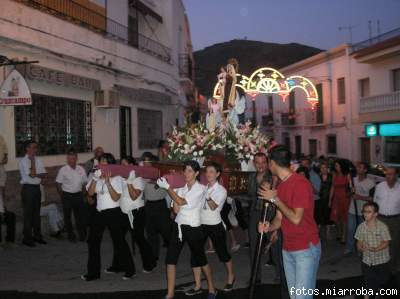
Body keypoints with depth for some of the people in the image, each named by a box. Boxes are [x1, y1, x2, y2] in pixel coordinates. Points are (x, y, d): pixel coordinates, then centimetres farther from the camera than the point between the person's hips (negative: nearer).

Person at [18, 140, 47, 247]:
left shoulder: (38, 160, 8)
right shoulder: (23, 161, -12)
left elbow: (43, 174, 4)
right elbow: (32, 174, -21)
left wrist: (36, 175, -16)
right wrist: (32, 160, -14)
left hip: (37, 188, 6)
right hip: (28, 189, -6)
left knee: (37, 213, 14)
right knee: (28, 214, 0)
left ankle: (37, 235, 24)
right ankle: (27, 238, 10)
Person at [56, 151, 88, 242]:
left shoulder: (81, 169, 3)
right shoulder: (63, 170, -6)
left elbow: (85, 182, 11)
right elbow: (58, 184, -2)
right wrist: (62, 197, -1)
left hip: (78, 195, 2)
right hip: (67, 196, -2)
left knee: (80, 215, 6)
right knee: (67, 216, 7)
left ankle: (82, 235, 17)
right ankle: (71, 235, 19)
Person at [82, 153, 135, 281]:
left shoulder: (116, 178, -7)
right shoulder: (96, 176, 7)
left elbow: (116, 198, -16)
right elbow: (90, 193, -4)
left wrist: (107, 182, -23)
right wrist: (95, 179, -15)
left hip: (113, 213, -5)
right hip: (99, 212, 6)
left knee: (119, 241, 2)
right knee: (93, 241, 7)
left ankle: (130, 270, 17)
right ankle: (93, 272, 20)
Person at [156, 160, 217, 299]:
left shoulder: (200, 189, -11)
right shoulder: (181, 188, 7)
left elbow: (181, 202, -21)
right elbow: (176, 210, 0)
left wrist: (167, 187, -20)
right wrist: (172, 188, -4)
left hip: (193, 228, -5)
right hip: (178, 226, 5)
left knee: (200, 259, 9)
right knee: (170, 258, -2)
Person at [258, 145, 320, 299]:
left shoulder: (301, 183, -18)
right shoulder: (280, 186, 11)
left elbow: (296, 218, -23)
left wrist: (274, 199, -18)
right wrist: (269, 227, -9)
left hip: (306, 248, -8)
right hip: (287, 249, 8)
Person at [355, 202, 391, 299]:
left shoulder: (382, 227, -16)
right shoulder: (361, 227, -7)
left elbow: (386, 242, -14)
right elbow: (359, 242, 0)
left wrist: (376, 249, -29)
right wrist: (361, 248, -23)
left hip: (381, 260, -1)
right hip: (367, 260, 1)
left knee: (382, 281, 17)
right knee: (368, 283, 7)